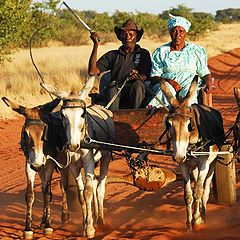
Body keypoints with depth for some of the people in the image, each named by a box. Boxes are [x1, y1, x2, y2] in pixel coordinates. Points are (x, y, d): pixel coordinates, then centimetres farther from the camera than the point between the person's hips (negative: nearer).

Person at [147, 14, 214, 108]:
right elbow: (154, 77, 8)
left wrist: (209, 82, -7)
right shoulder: (160, 52, 16)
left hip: (190, 84, 0)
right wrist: (170, 81, -12)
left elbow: (204, 72, 16)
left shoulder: (197, 50, 19)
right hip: (167, 84, 0)